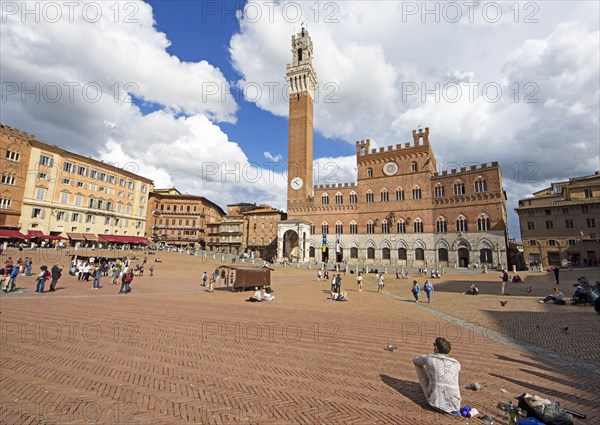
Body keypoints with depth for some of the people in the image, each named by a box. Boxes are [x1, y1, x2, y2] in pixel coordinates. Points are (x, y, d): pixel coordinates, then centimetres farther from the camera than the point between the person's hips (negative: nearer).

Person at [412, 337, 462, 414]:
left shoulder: (429, 358, -6)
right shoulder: (456, 364, 3)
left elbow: (414, 360, 17)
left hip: (434, 402, -3)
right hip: (454, 406, 3)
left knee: (418, 364, 16)